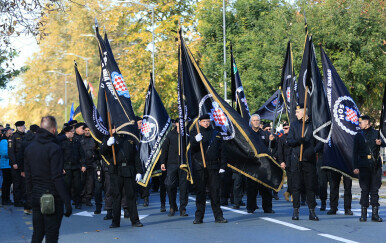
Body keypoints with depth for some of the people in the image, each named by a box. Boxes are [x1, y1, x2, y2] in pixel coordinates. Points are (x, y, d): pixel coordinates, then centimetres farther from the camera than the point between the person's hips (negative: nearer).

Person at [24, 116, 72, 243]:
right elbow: (58, 178, -18)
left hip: (36, 198, 6)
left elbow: (27, 175, 10)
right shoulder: (54, 148, -14)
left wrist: (31, 192, 18)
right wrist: (67, 202, -17)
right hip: (52, 198, -6)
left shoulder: (29, 148, 7)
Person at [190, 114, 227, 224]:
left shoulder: (216, 134, 14)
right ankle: (199, 217, 5)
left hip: (213, 167, 2)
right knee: (200, 192, 1)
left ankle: (218, 216, 7)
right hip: (199, 167, -2)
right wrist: (196, 141, -30)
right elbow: (192, 147, -9)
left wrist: (222, 166, 6)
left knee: (215, 192, 2)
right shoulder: (195, 133, 7)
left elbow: (221, 151, 14)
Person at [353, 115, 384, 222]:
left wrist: (380, 143, -12)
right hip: (364, 165, -1)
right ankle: (363, 214, 1)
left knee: (375, 189, 2)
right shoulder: (358, 135, 9)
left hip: (376, 164, 1)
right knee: (365, 189, -3)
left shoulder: (376, 133, 11)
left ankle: (375, 214, 4)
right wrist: (355, 166, -2)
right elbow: (355, 152, 7)